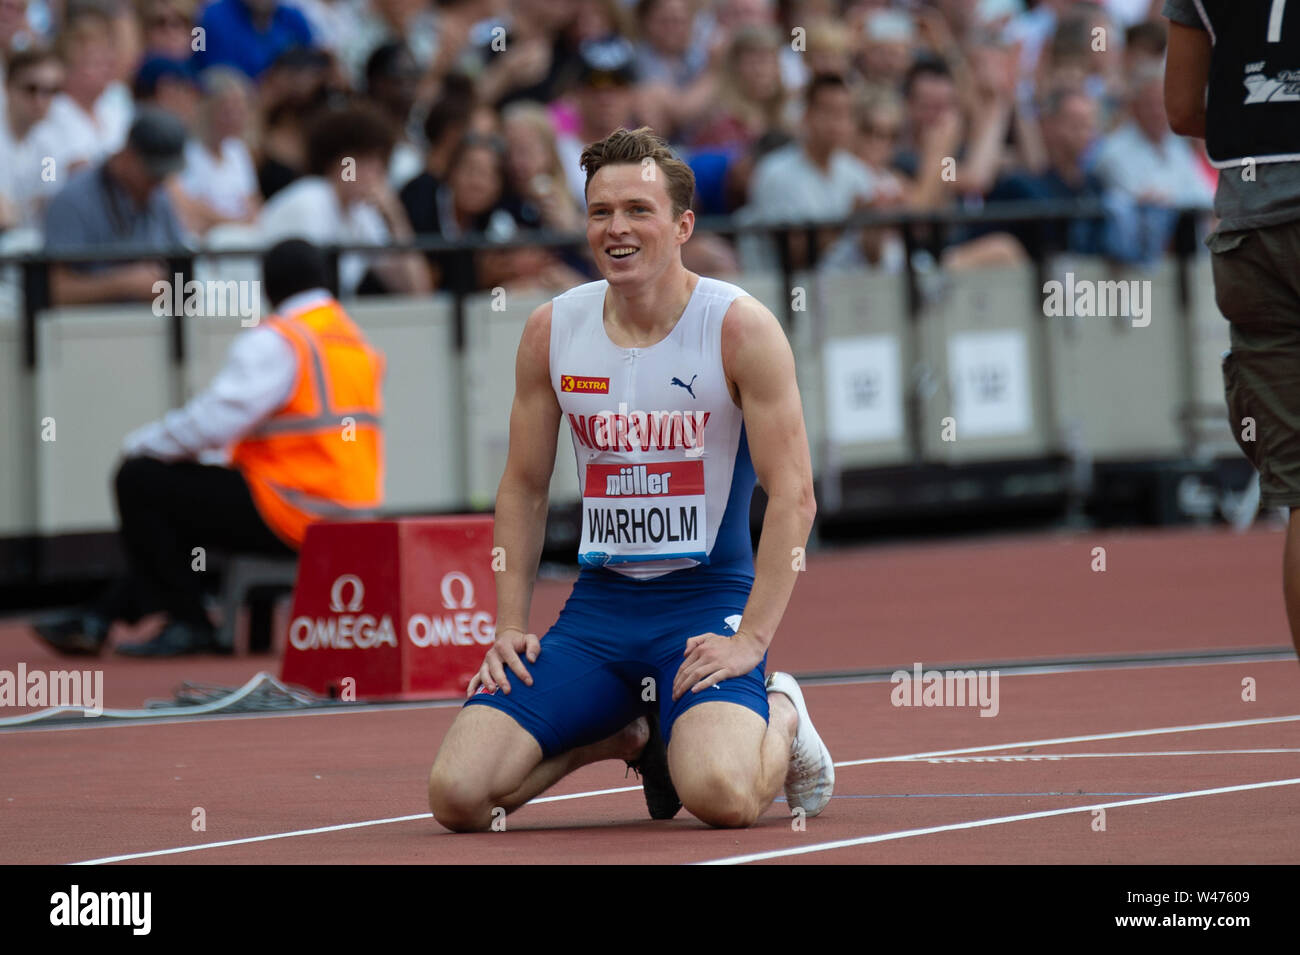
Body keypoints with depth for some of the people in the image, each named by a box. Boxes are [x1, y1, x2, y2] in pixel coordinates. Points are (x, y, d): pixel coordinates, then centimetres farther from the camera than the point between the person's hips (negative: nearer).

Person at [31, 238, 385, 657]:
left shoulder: (276, 341, -11)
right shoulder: (358, 343, 17)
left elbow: (212, 421, -18)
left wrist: (140, 444, -1)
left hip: (289, 518, -9)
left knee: (139, 481, -3)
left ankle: (187, 623, 1)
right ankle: (102, 617, 24)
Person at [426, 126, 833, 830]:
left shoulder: (739, 328, -9)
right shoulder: (551, 331, 4)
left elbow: (793, 496, -11)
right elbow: (523, 489, 13)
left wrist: (751, 638, -19)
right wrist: (510, 627, 3)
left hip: (707, 598, -4)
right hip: (598, 601, 4)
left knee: (720, 794, -33)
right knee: (456, 794, -13)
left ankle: (780, 718, 7)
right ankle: (625, 736, 17)